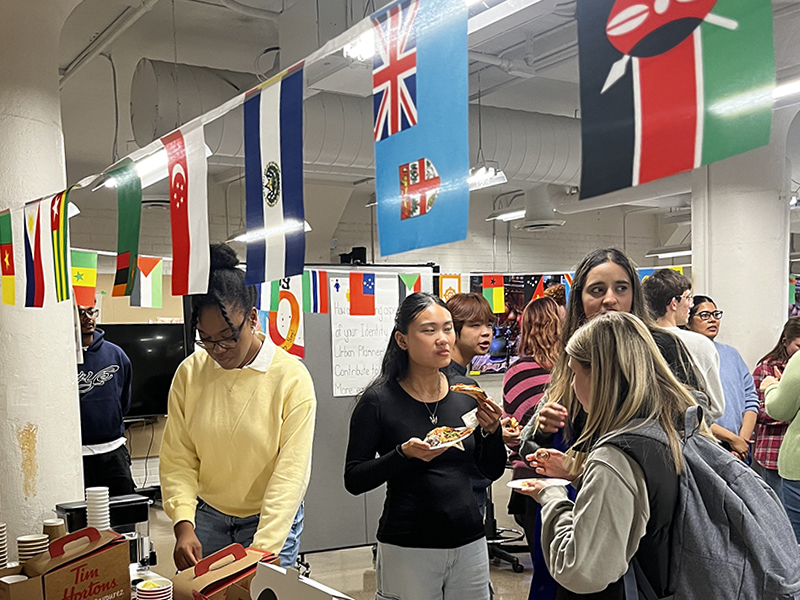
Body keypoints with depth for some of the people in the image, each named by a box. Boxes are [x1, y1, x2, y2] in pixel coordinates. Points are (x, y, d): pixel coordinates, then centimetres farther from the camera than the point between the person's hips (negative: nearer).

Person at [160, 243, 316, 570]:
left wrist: (262, 549, -25)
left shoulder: (292, 377, -15)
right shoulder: (189, 373, -6)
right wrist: (184, 524, -19)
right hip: (206, 518, 2)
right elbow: (178, 459, -5)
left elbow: (291, 471, -18)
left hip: (272, 520, -2)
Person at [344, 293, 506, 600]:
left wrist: (491, 431, -10)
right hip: (407, 549, -4)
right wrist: (404, 454, -23)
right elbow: (354, 480, -10)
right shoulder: (378, 400, -10)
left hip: (469, 543, 4)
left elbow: (492, 471, 8)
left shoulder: (466, 394, 2)